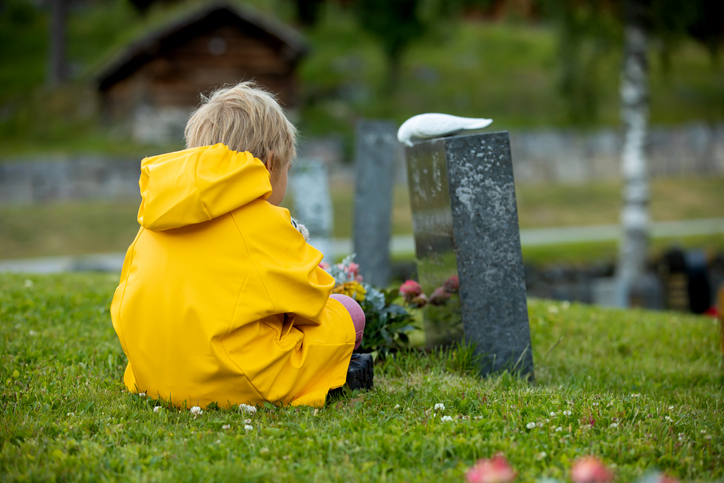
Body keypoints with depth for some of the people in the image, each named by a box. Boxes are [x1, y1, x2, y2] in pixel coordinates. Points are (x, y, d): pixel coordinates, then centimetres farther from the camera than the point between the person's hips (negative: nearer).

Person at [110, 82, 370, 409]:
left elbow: (122, 305, 17)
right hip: (235, 384, -7)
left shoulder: (153, 225, 10)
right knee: (346, 314, 11)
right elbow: (308, 298, -1)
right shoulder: (264, 221, -9)